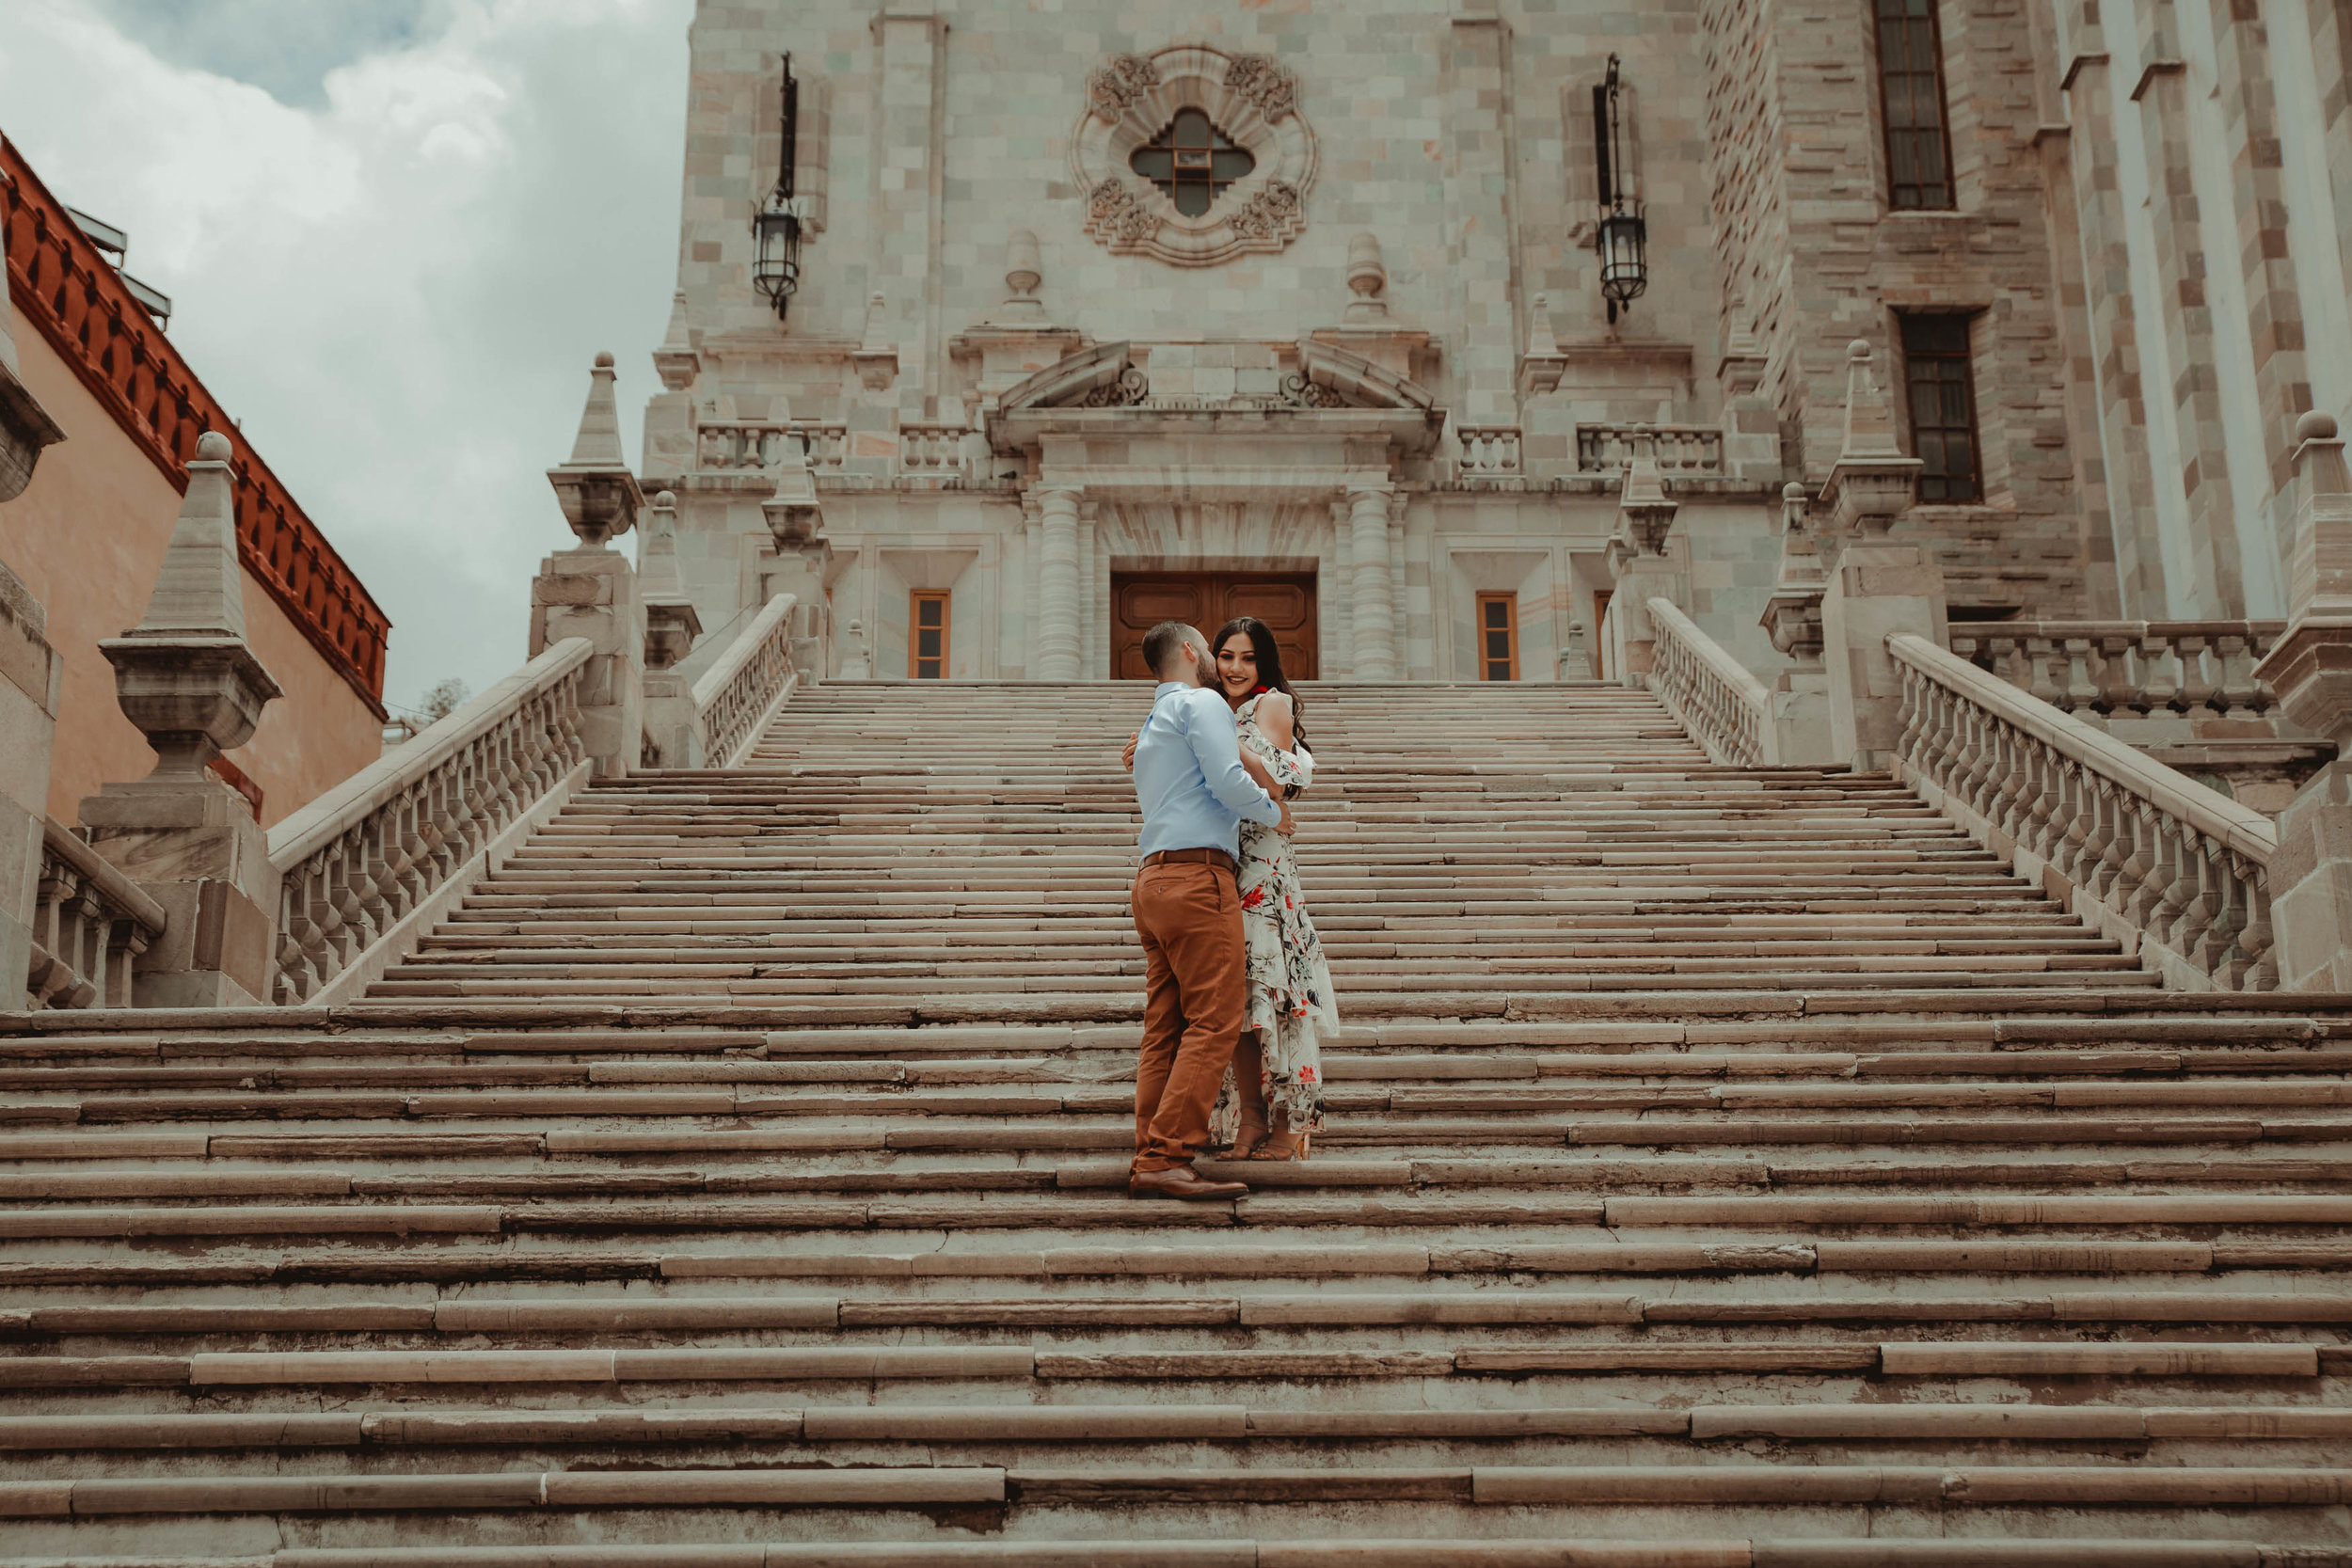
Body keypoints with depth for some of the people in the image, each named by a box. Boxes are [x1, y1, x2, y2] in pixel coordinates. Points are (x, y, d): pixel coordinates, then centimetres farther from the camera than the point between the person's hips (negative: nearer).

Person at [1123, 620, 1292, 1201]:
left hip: (1152, 879, 10)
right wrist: (1274, 812, 1)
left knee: (1164, 1030, 5)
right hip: (1198, 875, -9)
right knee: (1213, 1023, -13)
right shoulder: (1202, 703, -1)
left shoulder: (1152, 724, 28)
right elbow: (1228, 780, -13)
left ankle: (1150, 1159, 0)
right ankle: (1167, 1159, -19)